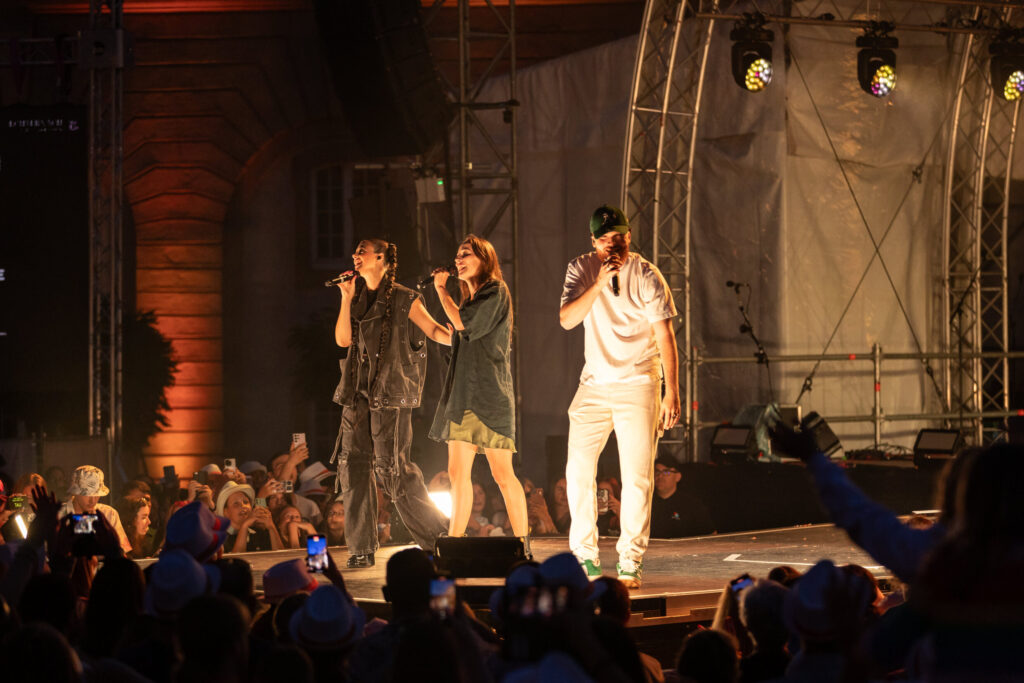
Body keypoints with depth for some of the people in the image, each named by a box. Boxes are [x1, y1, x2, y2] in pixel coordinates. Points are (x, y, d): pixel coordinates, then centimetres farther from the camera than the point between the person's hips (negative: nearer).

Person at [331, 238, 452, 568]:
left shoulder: (403, 299, 0)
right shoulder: (358, 299, 16)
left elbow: (433, 328, -5)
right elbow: (342, 339, 7)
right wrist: (347, 299, 0)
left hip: (390, 392, -6)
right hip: (358, 393, 6)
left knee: (392, 468, -8)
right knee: (353, 467, -1)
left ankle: (434, 532, 9)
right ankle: (361, 550, 2)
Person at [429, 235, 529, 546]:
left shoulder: (495, 292, -5)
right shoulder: (472, 298, 20)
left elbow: (462, 323, -12)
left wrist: (441, 289, -1)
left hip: (488, 394, -8)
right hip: (463, 395, 9)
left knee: (502, 474, -7)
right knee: (458, 474, 5)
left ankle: (523, 545, -3)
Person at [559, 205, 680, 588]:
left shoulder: (646, 276, -7)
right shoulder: (581, 269, 2)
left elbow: (665, 337, -6)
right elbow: (566, 320, -11)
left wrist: (672, 393, -11)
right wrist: (599, 284, -23)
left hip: (638, 385, -3)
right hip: (594, 384, 3)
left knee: (637, 478, -6)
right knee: (578, 470, -2)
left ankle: (630, 563, 0)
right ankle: (584, 556, 10)